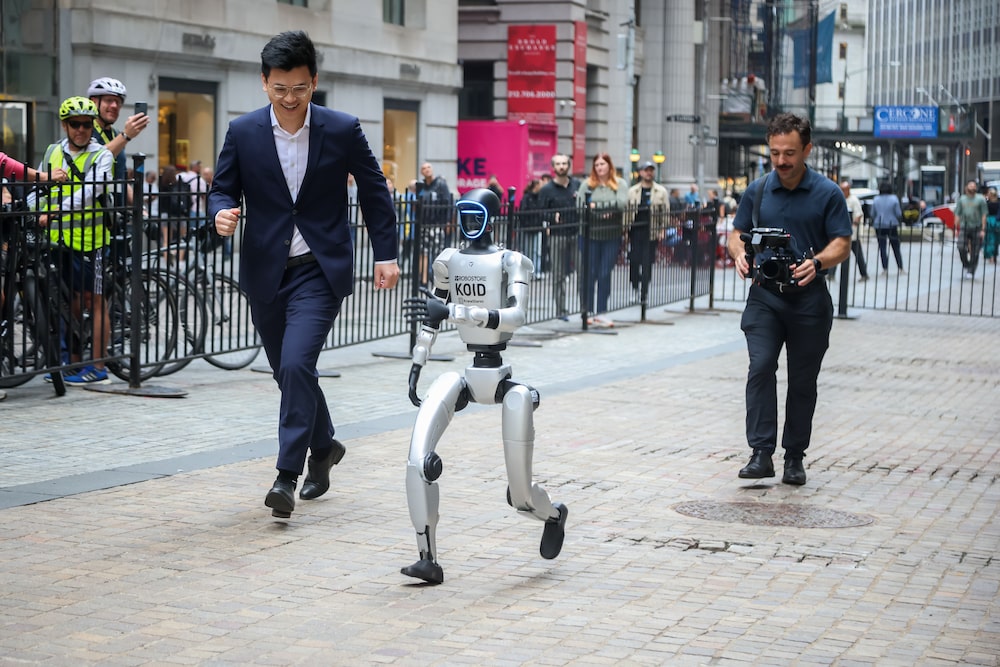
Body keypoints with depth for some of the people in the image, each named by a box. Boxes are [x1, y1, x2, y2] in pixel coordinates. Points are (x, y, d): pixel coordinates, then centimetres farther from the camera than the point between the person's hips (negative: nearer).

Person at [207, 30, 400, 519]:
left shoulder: (342, 130, -5)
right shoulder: (243, 133, -2)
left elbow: (374, 191, 5)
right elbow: (222, 189, 6)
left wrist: (386, 255, 3)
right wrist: (223, 213, -18)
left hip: (319, 271, -3)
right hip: (265, 273, 3)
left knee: (296, 365, -19)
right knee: (289, 373, 14)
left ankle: (288, 475, -13)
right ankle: (323, 447, 39)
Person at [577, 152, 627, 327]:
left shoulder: (619, 184, 6)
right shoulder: (587, 184, 3)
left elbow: (622, 204, -9)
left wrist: (597, 205, -13)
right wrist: (607, 210, -15)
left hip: (611, 236, 1)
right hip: (591, 234, -1)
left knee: (605, 274, 3)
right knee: (589, 274, 2)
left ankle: (601, 313, 8)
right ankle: (587, 311, 9)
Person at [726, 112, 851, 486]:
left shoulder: (827, 193, -1)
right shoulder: (757, 191, 7)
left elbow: (842, 243, -3)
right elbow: (738, 233, 13)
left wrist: (817, 262, -23)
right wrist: (740, 254, -11)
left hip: (808, 298, -1)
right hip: (764, 295, 1)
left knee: (803, 381, 6)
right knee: (760, 368, -15)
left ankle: (794, 458, 18)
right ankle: (761, 453, -15)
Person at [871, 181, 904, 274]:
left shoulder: (876, 199, -3)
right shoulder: (894, 199, -7)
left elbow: (872, 214, 1)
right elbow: (899, 214, -6)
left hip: (879, 225, 0)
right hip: (892, 225, 0)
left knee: (882, 248, 3)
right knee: (896, 248, 9)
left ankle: (885, 269, -2)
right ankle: (900, 268, 8)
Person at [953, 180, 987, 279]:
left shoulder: (981, 199, 2)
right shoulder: (962, 199, 10)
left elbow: (984, 215, 0)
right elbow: (957, 214, 12)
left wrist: (983, 229, -7)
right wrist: (956, 228, 5)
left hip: (976, 228, -1)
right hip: (964, 227, 1)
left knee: (974, 252, -1)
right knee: (961, 248, -13)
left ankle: (971, 272, 8)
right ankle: (966, 265, 11)